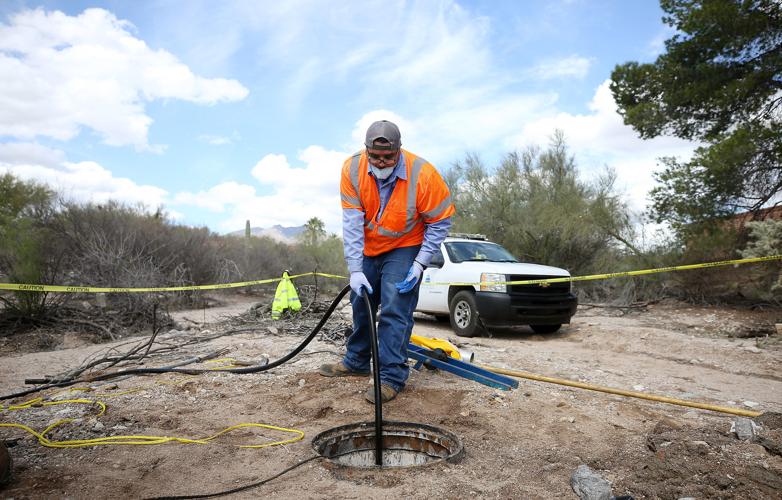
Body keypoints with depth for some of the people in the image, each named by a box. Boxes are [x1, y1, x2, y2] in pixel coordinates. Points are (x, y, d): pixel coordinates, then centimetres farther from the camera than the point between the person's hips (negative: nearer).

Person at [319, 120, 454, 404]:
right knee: (361, 303, 15)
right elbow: (352, 222, -21)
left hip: (404, 249, -4)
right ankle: (356, 362, 34)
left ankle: (392, 378, -3)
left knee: (395, 311, -13)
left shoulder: (423, 175, -29)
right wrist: (355, 270, -25)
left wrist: (420, 264, -21)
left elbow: (440, 222, -17)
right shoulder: (353, 169, -21)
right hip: (368, 248, 4)